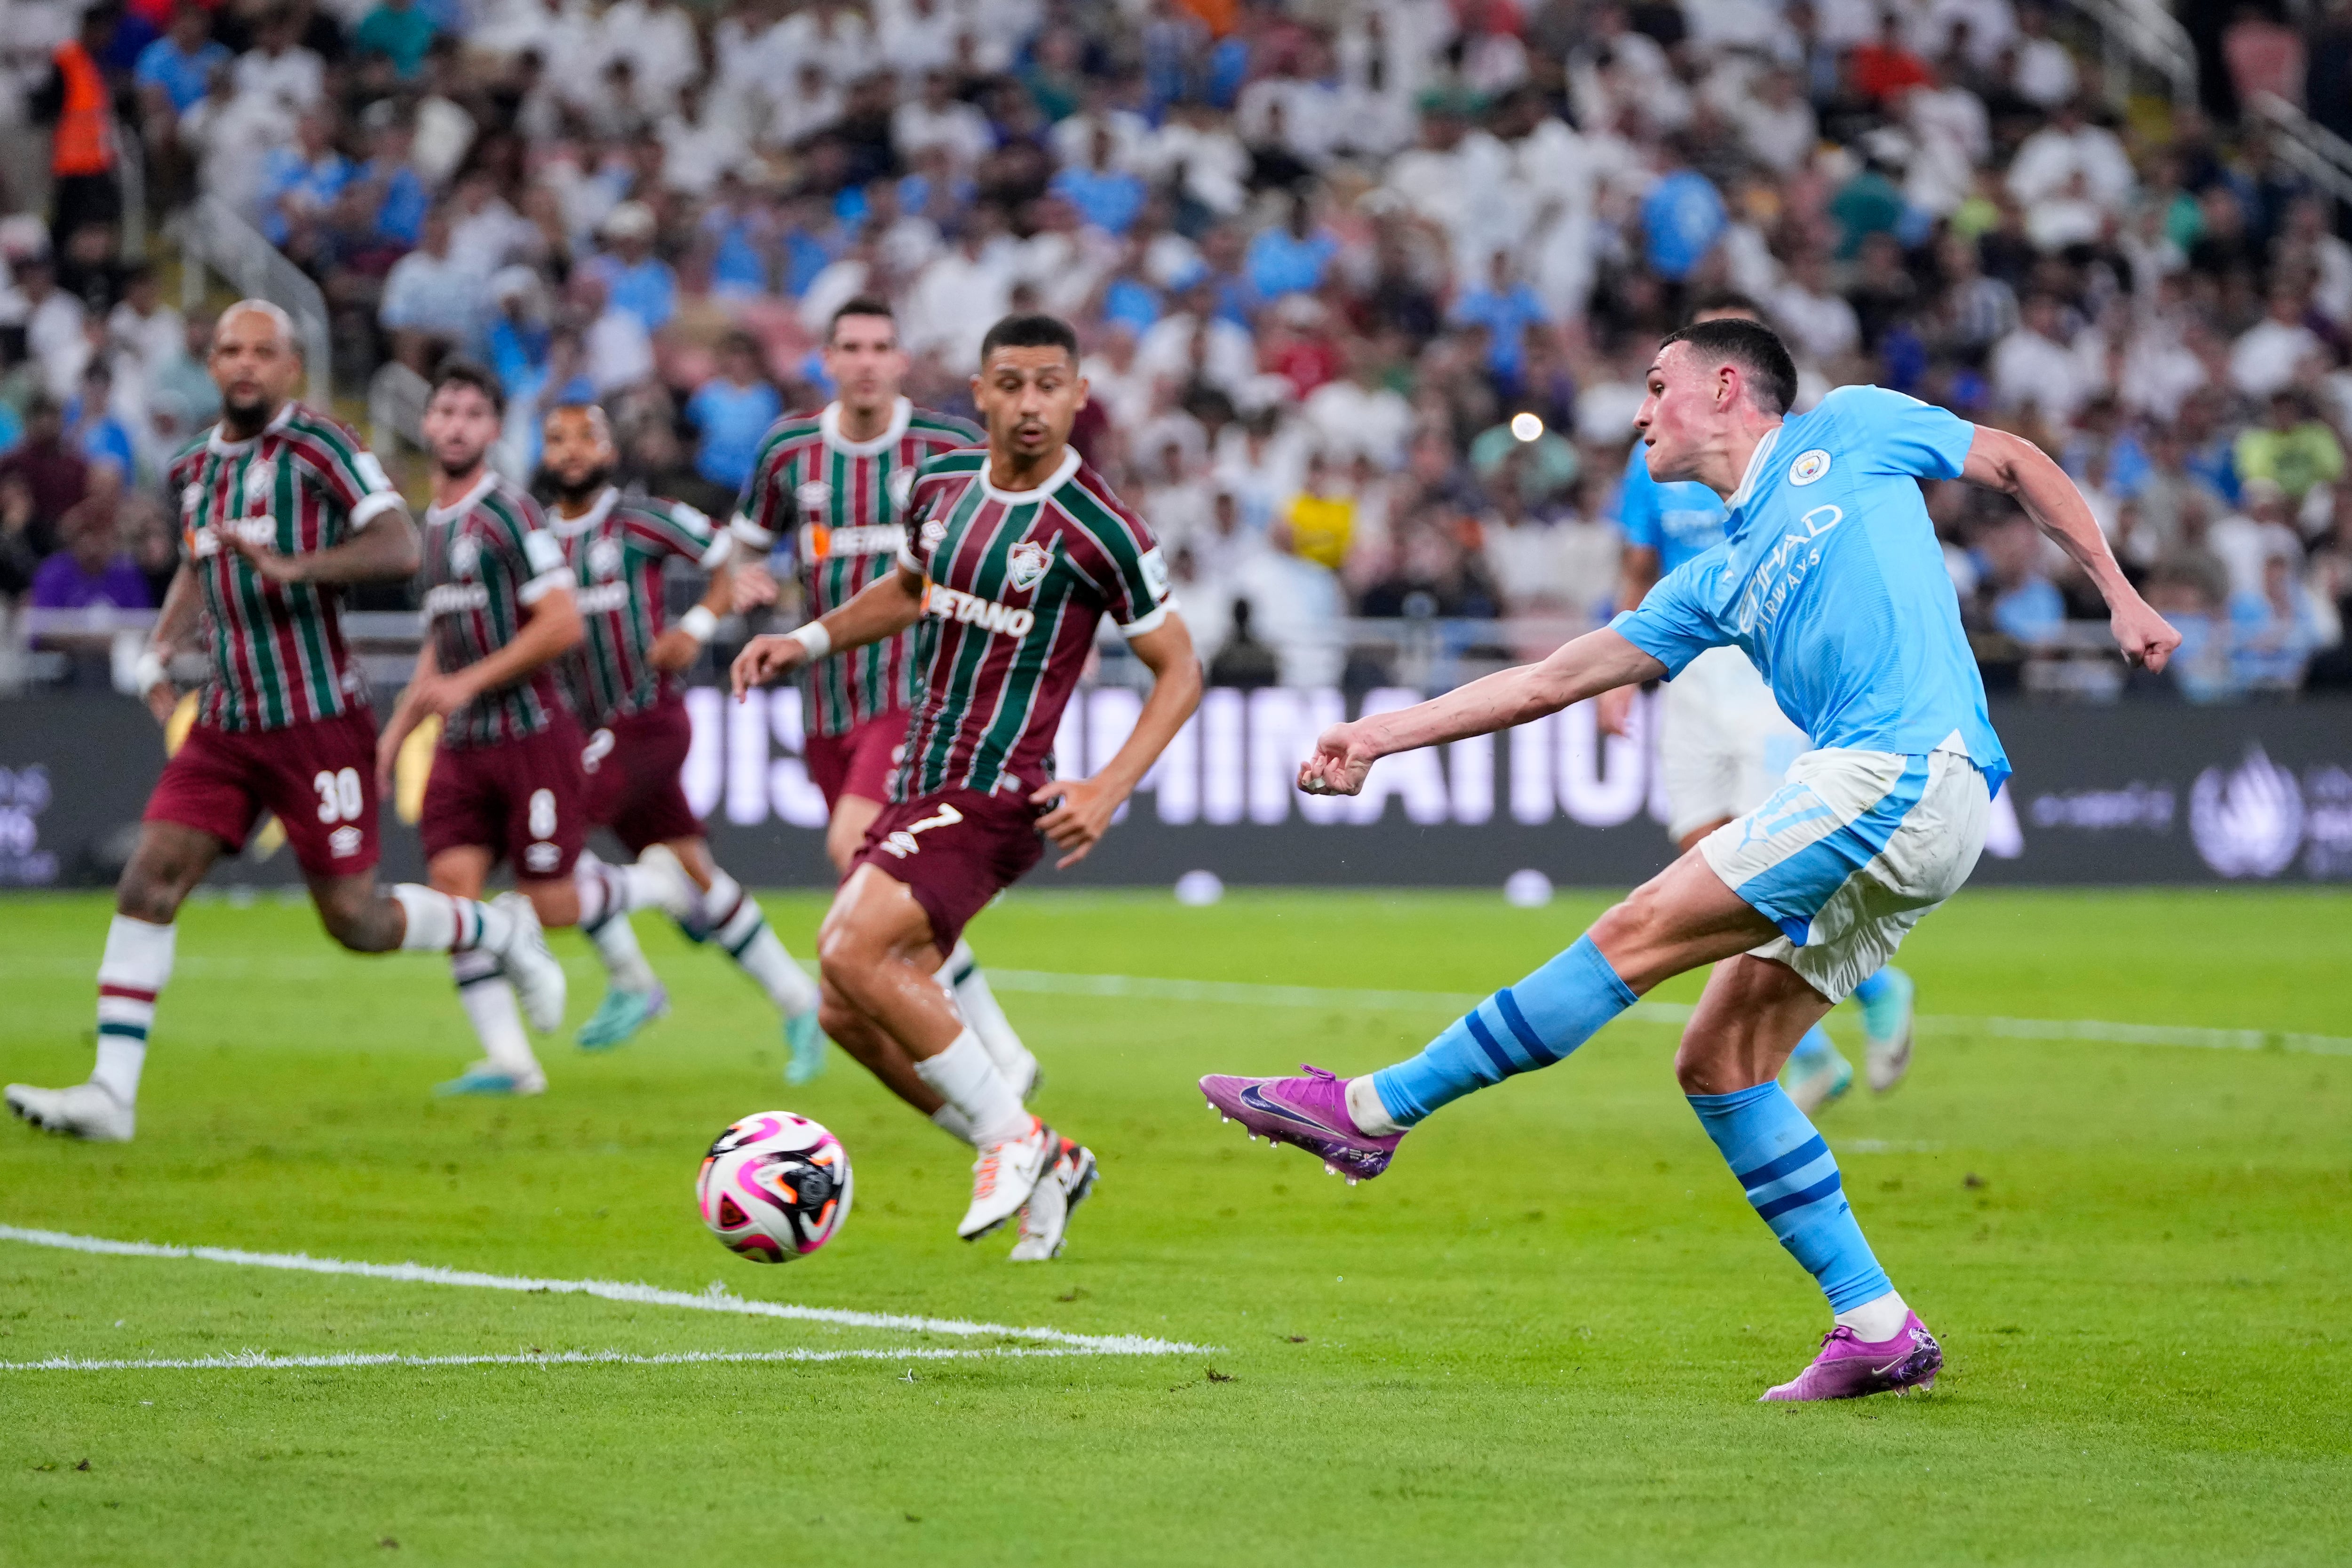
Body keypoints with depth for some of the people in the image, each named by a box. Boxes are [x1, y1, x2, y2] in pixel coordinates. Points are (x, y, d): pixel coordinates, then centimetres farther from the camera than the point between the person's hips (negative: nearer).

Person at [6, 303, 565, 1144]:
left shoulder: (318, 444, -9)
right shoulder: (196, 467, 12)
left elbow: (400, 547, -19)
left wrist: (290, 565, -31)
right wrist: (157, 653, 14)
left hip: (318, 720, -6)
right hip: (226, 722, 6)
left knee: (355, 920, -1)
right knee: (147, 882, -8)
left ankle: (501, 930, 27)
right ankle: (111, 1092, -8)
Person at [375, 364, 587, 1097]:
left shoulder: (509, 513, -10)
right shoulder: (433, 523, 15)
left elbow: (563, 625, -17)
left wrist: (469, 682, -15)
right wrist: (396, 732, 20)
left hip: (531, 730, -7)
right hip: (461, 744, 7)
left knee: (549, 907, -7)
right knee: (453, 887, -8)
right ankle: (510, 1060, -6)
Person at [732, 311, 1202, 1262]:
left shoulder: (1097, 532, -13)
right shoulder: (941, 488, 6)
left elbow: (1179, 670, -6)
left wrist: (1110, 789, -19)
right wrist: (808, 641, 12)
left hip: (996, 798, -8)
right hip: (919, 788, 8)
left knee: (854, 954, -24)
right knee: (848, 1015, 5)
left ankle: (1010, 1136, -8)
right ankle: (1043, 1168, 17)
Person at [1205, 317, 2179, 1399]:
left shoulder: (1849, 432, 11)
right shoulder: (1717, 584, 26)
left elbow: (2016, 462, 19)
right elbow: (1554, 679, 27)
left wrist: (2119, 594, 10)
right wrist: (1381, 735, 23)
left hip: (1909, 770, -8)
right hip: (1878, 795, 8)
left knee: (1638, 934, -10)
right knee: (1717, 1061, 4)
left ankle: (1373, 1111, -6)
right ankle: (1878, 1331, 5)